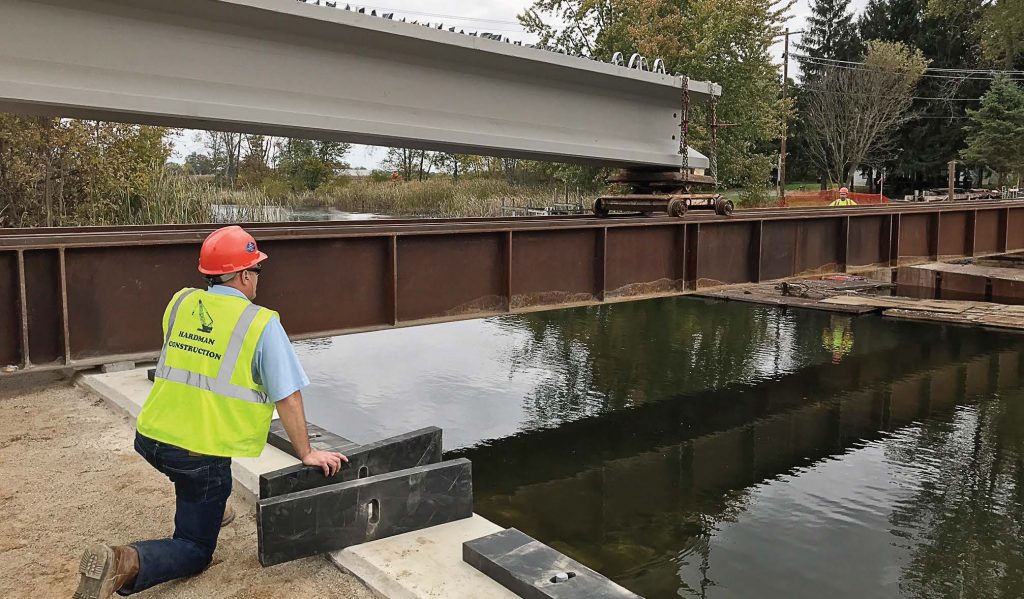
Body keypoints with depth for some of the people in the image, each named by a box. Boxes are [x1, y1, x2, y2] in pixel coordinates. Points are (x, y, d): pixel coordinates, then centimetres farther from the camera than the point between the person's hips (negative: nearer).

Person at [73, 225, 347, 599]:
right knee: (195, 552, 9)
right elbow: (287, 398, -11)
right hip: (200, 454, -6)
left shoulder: (180, 302, 3)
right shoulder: (262, 323, -12)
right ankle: (126, 563, -16)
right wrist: (307, 454, -1)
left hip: (150, 438, 6)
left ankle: (210, 509, 43)